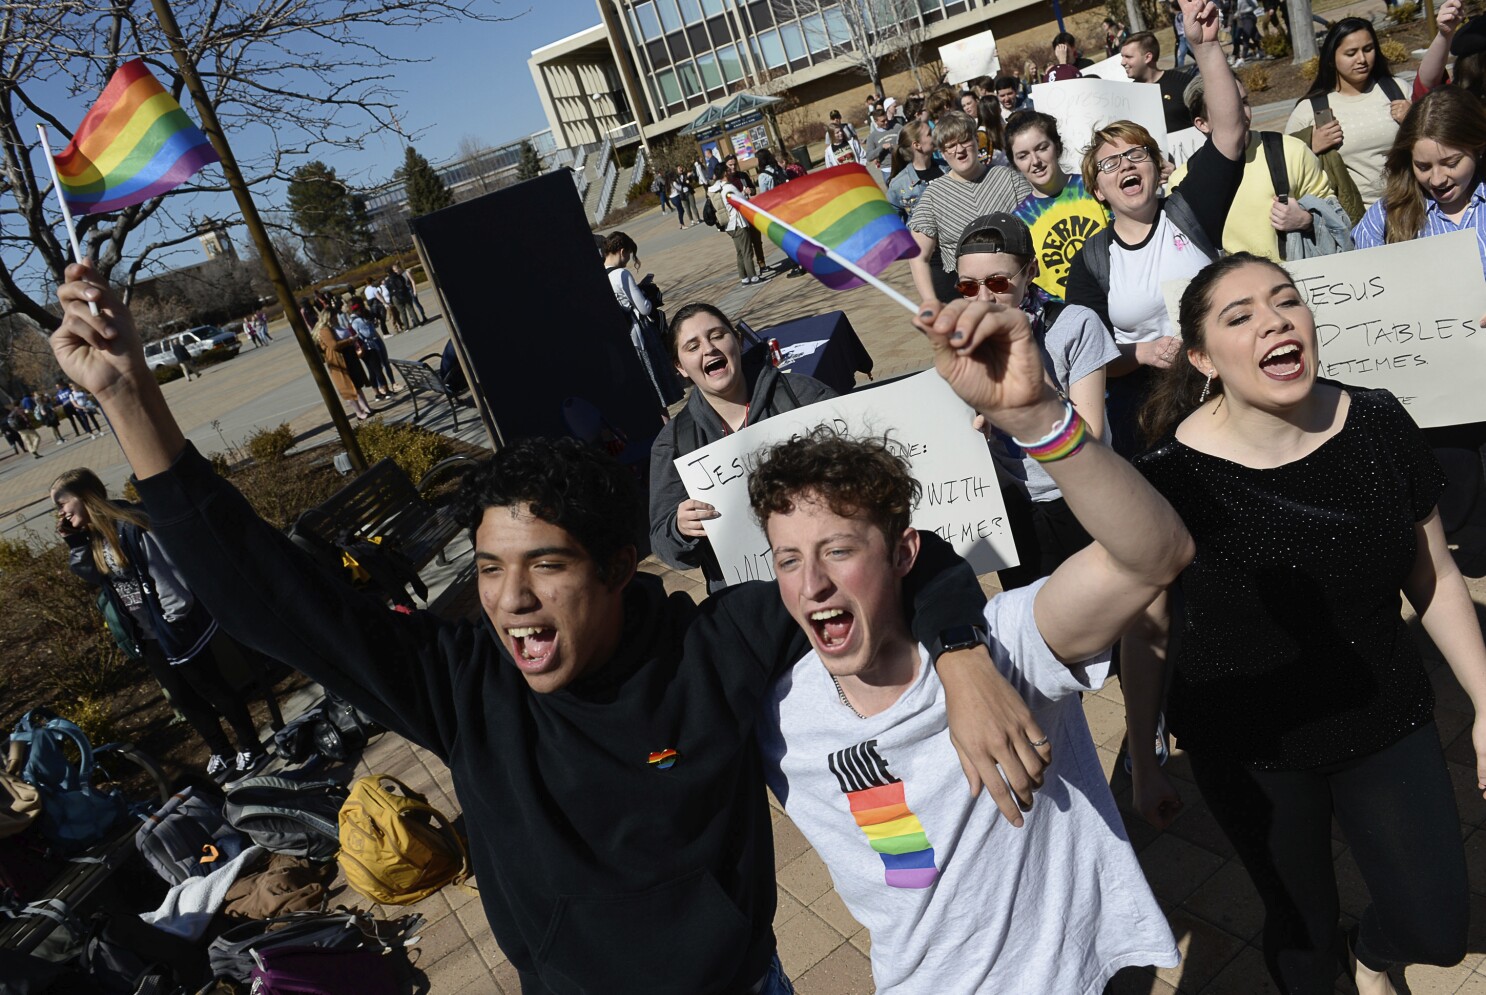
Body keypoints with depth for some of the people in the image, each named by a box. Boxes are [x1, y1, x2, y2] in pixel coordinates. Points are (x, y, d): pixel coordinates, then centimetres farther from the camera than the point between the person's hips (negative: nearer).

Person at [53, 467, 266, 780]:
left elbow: (166, 570, -20)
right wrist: (73, 544, 2)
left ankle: (252, 748, 16)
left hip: (173, 628, -8)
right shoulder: (91, 538, 7)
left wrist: (176, 619, -19)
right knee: (183, 698, 15)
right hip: (146, 636, 8)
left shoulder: (130, 524, -18)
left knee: (211, 688, 3)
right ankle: (222, 753, 29)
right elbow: (95, 578, 12)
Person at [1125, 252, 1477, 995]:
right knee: (1302, 928, 16)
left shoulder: (1380, 425, -11)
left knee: (1436, 932, 12)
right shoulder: (1168, 477, -22)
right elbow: (1146, 634, -9)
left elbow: (1435, 578, 2)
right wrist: (1143, 763, -1)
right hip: (1248, 753, -2)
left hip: (1386, 722, 3)